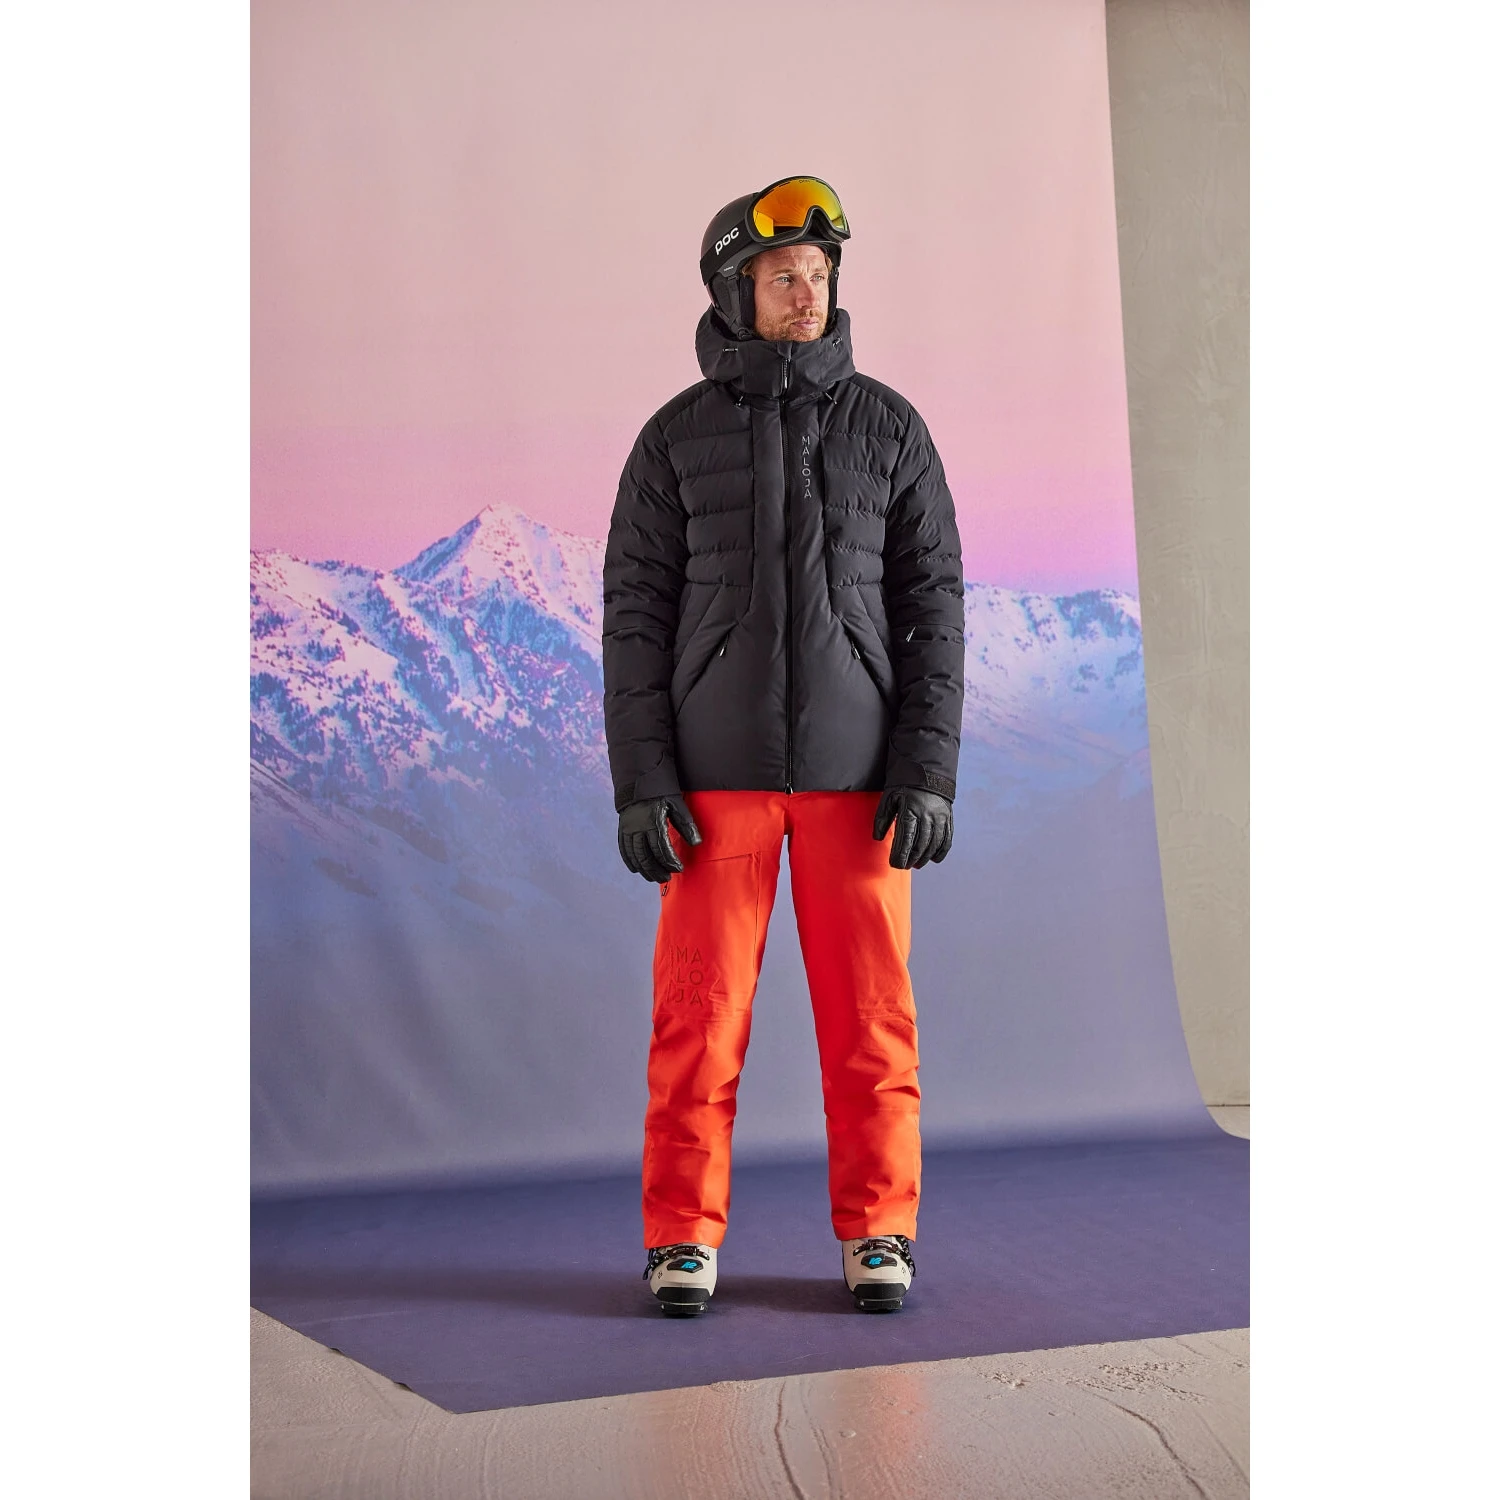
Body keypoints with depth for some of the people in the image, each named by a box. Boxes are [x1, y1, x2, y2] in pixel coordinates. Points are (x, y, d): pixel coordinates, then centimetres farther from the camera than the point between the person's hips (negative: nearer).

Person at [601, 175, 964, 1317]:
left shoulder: (889, 429, 5)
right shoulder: (678, 438, 4)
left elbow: (933, 606, 2)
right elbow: (635, 612, 2)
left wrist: (931, 773, -8)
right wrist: (638, 782, -8)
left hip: (855, 770, 1)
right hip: (718, 770, 0)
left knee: (869, 1007, 1)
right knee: (699, 1006, -1)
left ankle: (877, 1232, 14)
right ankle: (686, 1238, 12)